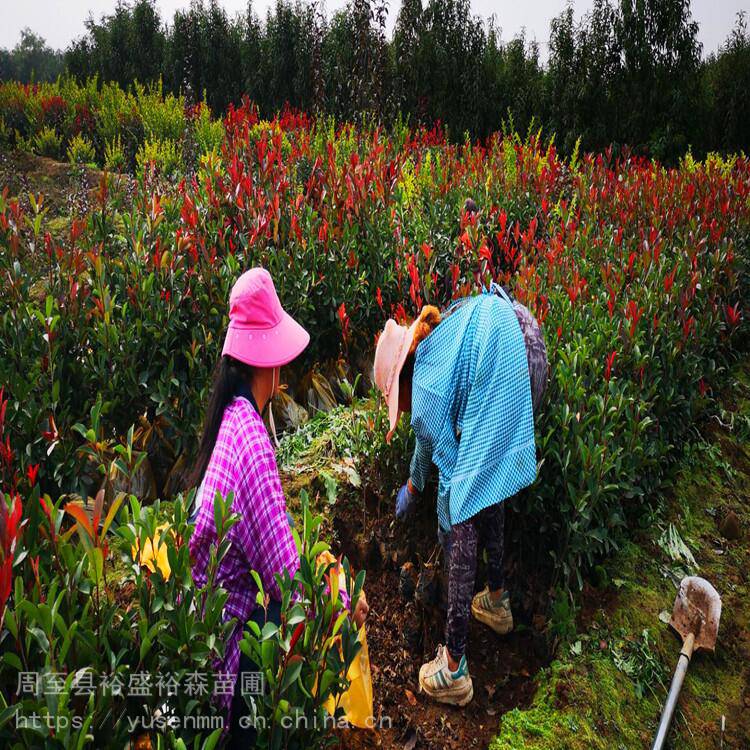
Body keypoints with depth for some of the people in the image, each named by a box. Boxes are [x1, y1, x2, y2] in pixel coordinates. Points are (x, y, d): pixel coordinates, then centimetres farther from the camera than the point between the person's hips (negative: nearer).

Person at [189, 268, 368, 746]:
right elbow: (284, 572, -26)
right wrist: (343, 598, -13)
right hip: (233, 619, -8)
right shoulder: (252, 439, -29)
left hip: (213, 594, 8)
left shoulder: (231, 419, -2)